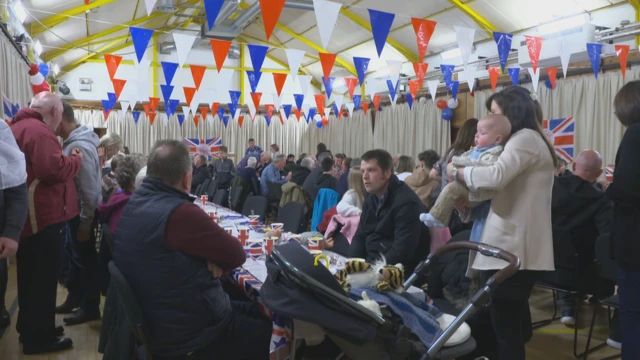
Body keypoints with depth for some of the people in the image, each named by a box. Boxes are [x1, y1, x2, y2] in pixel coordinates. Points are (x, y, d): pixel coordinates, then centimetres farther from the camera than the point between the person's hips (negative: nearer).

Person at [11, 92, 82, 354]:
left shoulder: (20, 126, 17)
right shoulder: (39, 131, -18)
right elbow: (54, 170, -27)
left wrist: (66, 158, 13)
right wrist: (75, 159, -10)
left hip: (28, 216, 11)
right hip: (41, 216, -11)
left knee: (31, 274, 20)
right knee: (42, 276, 0)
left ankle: (30, 327, 34)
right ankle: (39, 337, 12)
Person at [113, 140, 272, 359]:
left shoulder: (130, 205, 0)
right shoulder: (180, 213, -30)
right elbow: (236, 253, -18)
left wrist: (208, 259, -9)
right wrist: (214, 263, 1)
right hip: (189, 335, -9)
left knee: (255, 311, 21)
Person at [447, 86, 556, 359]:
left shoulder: (525, 138, -9)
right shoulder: (524, 140, 23)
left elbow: (496, 176, -27)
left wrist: (457, 172, -11)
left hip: (509, 248, -11)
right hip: (515, 246, 11)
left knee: (504, 325, -4)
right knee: (513, 320, 19)